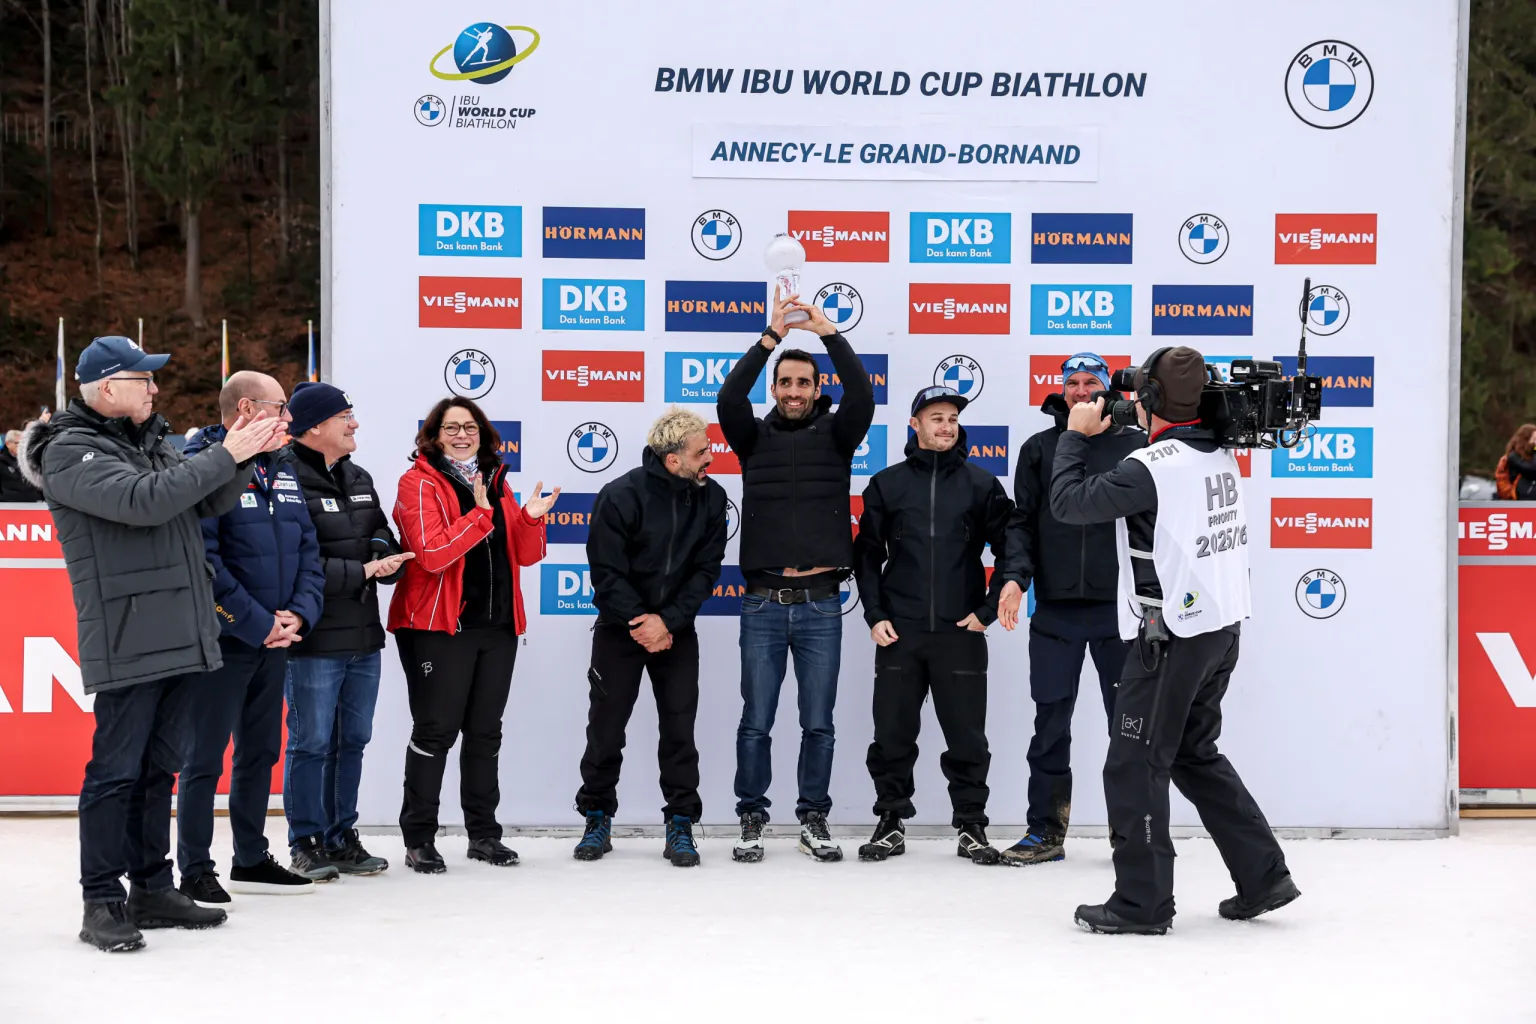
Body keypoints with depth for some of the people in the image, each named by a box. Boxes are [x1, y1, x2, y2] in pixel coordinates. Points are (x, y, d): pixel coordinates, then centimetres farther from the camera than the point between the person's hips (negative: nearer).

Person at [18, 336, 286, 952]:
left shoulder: (150, 443, 18)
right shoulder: (70, 451, -8)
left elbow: (211, 502, 14)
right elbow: (144, 501, -22)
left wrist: (245, 456, -2)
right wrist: (225, 455, -19)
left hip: (179, 639, 8)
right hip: (126, 642, -8)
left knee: (158, 768, 13)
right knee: (116, 772, -4)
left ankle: (152, 890, 22)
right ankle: (102, 904, 3)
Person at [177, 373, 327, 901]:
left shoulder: (283, 469, 12)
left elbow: (308, 548, 12)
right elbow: (203, 559, -20)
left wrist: (299, 614, -5)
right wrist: (257, 623, -19)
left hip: (274, 638, 8)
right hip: (221, 640, -8)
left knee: (261, 751, 15)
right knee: (205, 757, 0)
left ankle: (252, 860, 27)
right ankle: (195, 871, 9)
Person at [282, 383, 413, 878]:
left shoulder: (359, 479, 15)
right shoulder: (290, 481, -13)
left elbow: (385, 540, 17)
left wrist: (386, 559, -6)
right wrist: (361, 571, -18)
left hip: (363, 637, 8)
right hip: (314, 640, -8)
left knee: (353, 740, 14)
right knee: (311, 743, 1)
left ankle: (341, 836, 25)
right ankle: (306, 842, 13)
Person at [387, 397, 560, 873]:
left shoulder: (496, 482, 13)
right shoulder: (420, 482, -6)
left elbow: (525, 554, 11)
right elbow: (433, 554, -20)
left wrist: (530, 518, -8)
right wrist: (481, 514, -22)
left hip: (498, 624, 6)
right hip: (440, 625, -6)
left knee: (485, 730, 11)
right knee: (436, 729, -3)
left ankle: (483, 832, 21)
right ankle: (418, 839, 5)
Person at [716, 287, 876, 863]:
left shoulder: (834, 435, 7)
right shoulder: (754, 437, 8)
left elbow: (862, 396, -10)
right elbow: (728, 398, -10)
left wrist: (828, 331, -16)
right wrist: (772, 335, -17)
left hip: (820, 604, 0)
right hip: (763, 603, 0)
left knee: (818, 724, 6)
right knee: (755, 723, 4)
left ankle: (814, 819, 16)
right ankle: (751, 820, 14)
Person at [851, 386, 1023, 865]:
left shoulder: (982, 484, 3)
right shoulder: (887, 484, 6)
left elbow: (1007, 547, 4)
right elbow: (867, 554, 7)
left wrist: (990, 607, -4)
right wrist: (875, 615, -1)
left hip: (961, 632, -1)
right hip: (899, 632, 1)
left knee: (967, 735, 4)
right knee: (893, 734, 6)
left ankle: (971, 825, 15)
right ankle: (892, 821, 18)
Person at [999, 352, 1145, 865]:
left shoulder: (1136, 446, 4)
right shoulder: (1039, 448, 8)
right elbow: (1022, 520, 5)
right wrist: (1015, 575, -9)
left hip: (1119, 608, -1)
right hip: (1055, 609, 1)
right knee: (1051, 722, 5)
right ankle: (1046, 830, 14)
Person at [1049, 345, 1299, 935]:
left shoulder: (1152, 466, -18)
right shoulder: (1221, 457, 7)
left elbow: (1068, 502, -13)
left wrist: (1076, 435, 2)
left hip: (1173, 635, -9)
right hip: (1223, 627, 9)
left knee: (1134, 765, 1)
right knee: (1194, 753, 21)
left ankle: (1142, 903, 6)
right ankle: (1263, 875, 22)